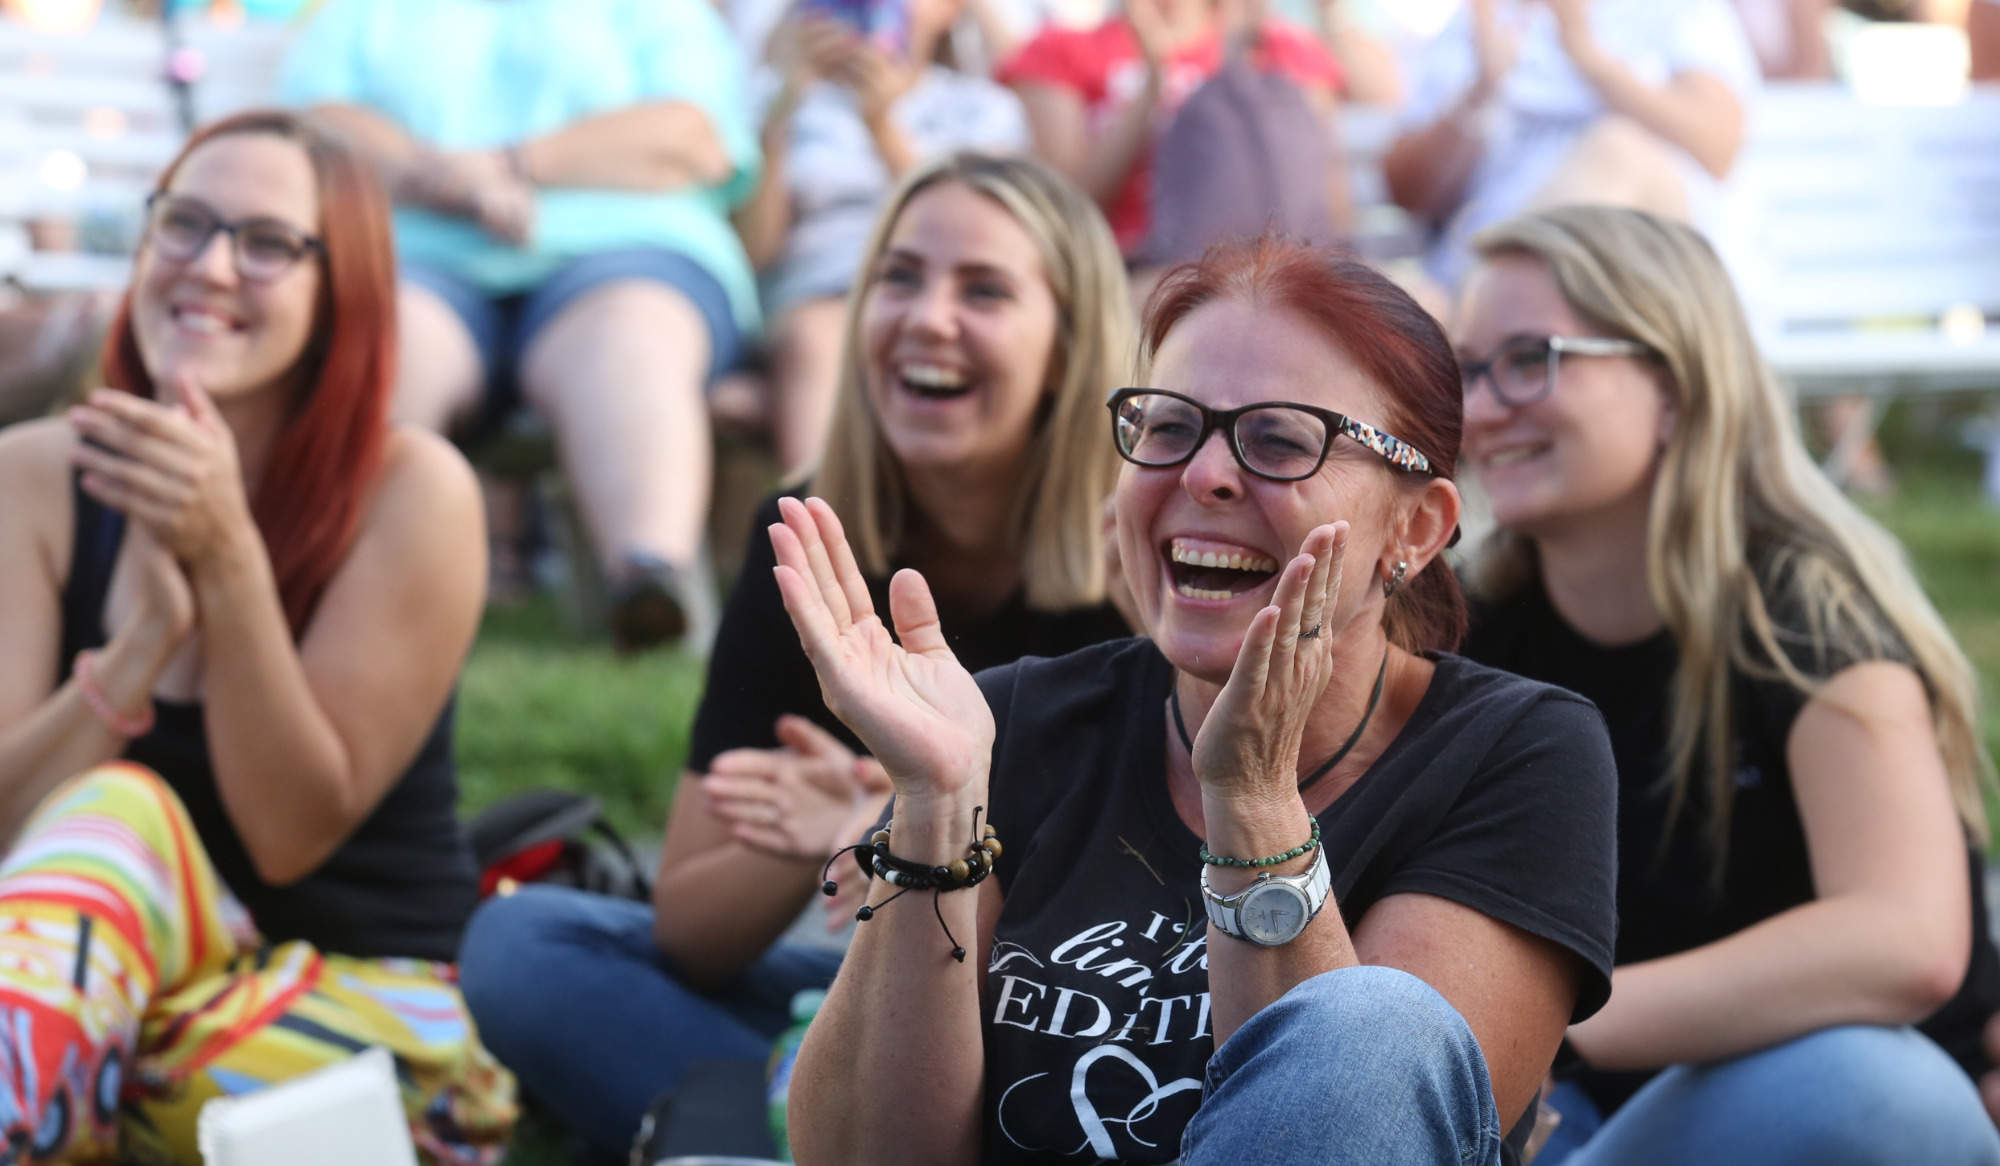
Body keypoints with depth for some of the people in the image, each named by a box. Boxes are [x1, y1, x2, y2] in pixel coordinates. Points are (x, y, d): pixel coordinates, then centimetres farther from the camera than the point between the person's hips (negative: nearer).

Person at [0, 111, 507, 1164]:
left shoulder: (412, 493, -10)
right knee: (111, 810, -30)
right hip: (98, 984, 2)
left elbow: (295, 833, -14)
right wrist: (155, 629, -25)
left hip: (368, 999, -2)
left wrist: (228, 564, -24)